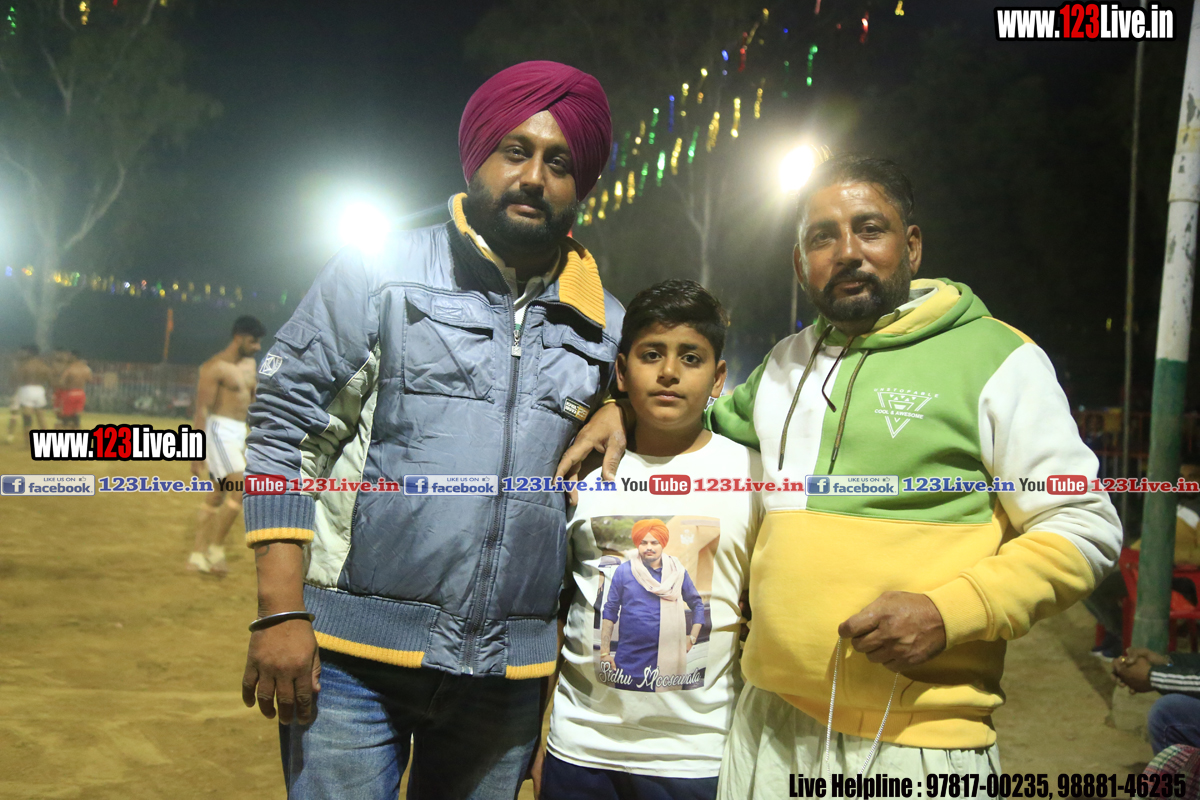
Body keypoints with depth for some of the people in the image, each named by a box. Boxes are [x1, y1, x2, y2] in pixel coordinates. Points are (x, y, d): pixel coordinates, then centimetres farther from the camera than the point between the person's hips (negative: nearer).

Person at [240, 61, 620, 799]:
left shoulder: (605, 325, 7)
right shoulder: (381, 272, -2)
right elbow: (282, 433, -5)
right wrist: (281, 613, -11)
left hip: (510, 675, 3)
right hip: (356, 656, -3)